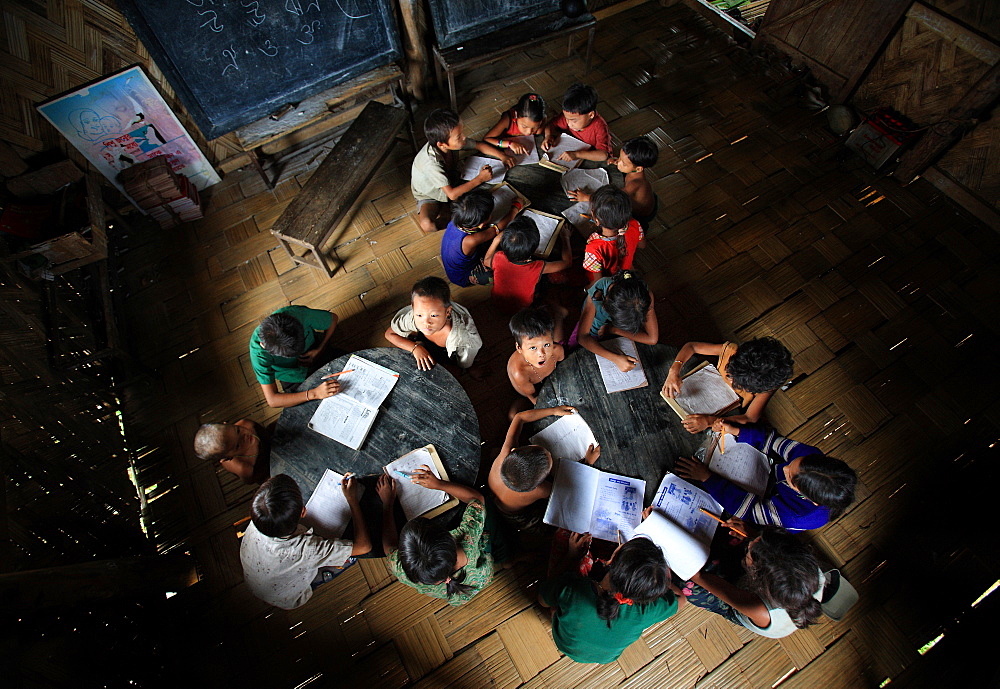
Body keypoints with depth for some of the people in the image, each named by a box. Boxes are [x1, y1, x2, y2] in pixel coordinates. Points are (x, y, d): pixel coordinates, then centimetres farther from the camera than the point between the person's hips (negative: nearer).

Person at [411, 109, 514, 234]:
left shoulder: (453, 141, -20)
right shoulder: (431, 163, -39)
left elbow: (479, 145, -1)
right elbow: (452, 194, -38)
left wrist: (502, 156, -13)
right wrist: (479, 179, -34)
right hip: (428, 196, -8)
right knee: (427, 225, -37)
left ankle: (445, 211, 1)